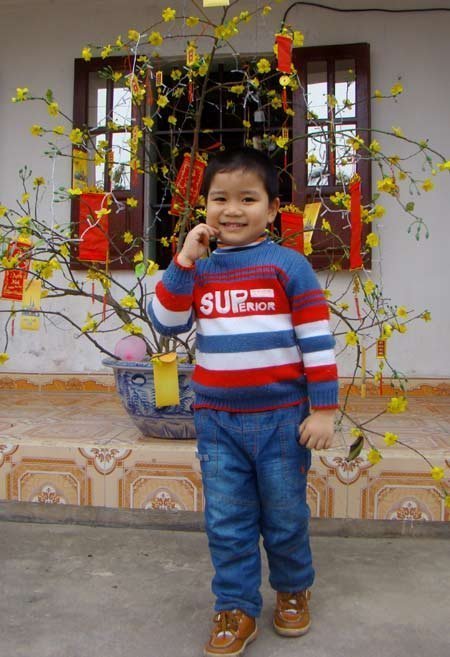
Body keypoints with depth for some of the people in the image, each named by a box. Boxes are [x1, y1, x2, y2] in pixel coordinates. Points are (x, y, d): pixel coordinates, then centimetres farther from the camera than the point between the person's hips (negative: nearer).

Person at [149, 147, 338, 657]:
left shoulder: (288, 265, -6)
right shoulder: (199, 269, 5)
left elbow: (317, 339, -6)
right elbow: (165, 322, -2)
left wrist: (324, 408, -7)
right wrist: (183, 261, -11)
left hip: (280, 418, -2)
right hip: (217, 420, 3)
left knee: (285, 517, 15)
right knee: (227, 522, 11)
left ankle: (293, 589, 41)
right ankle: (236, 610, 30)